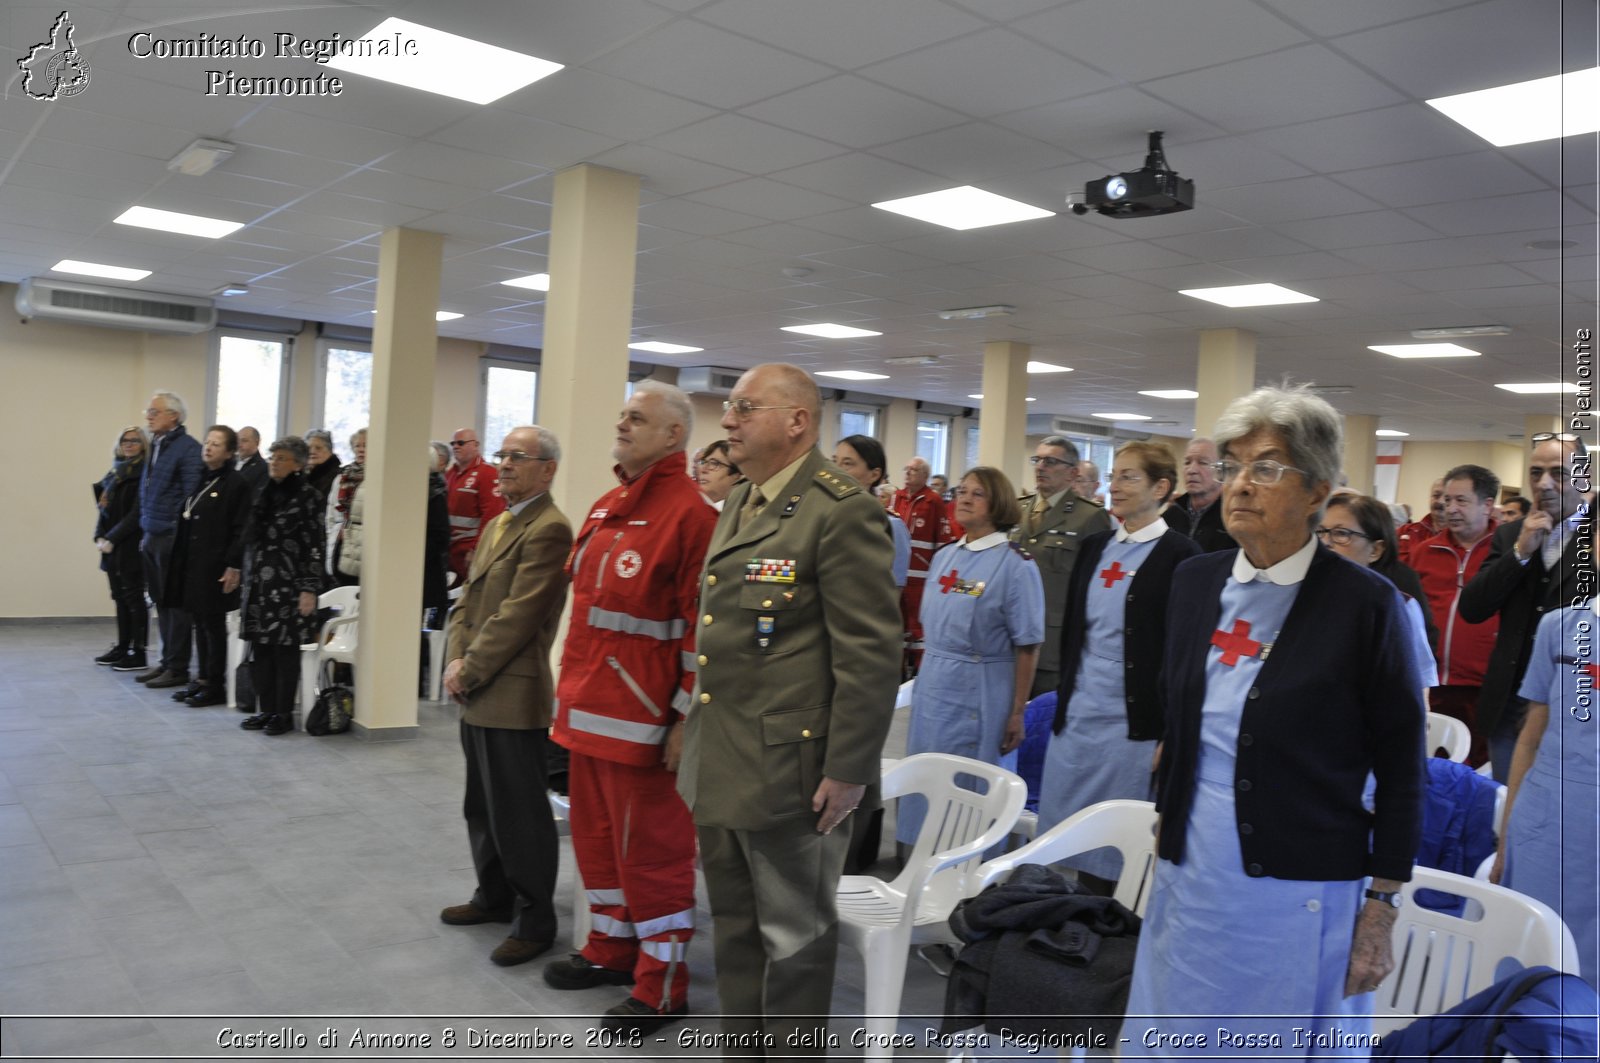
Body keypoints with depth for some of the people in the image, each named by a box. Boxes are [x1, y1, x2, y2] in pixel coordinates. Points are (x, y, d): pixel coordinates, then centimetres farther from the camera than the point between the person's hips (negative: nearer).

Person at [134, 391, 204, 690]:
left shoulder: (187, 447, -12)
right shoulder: (155, 445, 14)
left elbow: (191, 495, -17)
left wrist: (179, 532, -18)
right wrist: (146, 530, 17)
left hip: (172, 537, -8)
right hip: (152, 537, 9)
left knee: (174, 603, -2)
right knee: (161, 601, 14)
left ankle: (177, 668, 5)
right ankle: (166, 661, 23)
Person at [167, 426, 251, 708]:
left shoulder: (236, 484, -9)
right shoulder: (198, 479, 13)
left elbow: (240, 531, -13)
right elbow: (186, 522, 16)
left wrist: (233, 567, -17)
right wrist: (179, 561, 12)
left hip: (215, 567, -7)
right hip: (192, 563, 7)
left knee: (214, 624, 0)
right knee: (199, 622, 12)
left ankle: (216, 686, 9)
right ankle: (203, 679, 21)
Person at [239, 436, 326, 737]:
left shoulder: (308, 497, -7)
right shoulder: (266, 494, 14)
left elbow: (315, 547, -11)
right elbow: (252, 540, 19)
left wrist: (310, 589, -15)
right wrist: (248, 580, 16)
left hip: (288, 586, -6)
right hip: (259, 585, 6)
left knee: (285, 650, -1)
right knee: (260, 649, 6)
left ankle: (284, 713, 9)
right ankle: (266, 710, 16)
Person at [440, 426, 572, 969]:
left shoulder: (548, 529, -15)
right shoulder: (496, 525, 16)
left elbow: (518, 615, -19)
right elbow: (468, 602, 17)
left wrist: (468, 672, -13)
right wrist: (456, 661, 2)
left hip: (513, 696, -10)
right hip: (477, 695, 10)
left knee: (519, 813, 1)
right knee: (482, 804, 20)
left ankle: (534, 920, 15)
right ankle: (495, 896, 36)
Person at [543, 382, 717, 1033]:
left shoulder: (689, 514, -14)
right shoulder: (607, 507, 13)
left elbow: (701, 626, -18)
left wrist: (687, 718, -18)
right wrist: (570, 685, 18)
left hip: (640, 718, -9)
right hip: (588, 708, 9)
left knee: (650, 844, 3)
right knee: (596, 833, 19)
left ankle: (662, 984, 18)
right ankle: (613, 948, 37)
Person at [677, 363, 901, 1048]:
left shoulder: (842, 512, -15)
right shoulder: (735, 505, 13)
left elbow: (870, 656, -18)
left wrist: (847, 771, -17)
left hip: (791, 769, -8)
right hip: (718, 764, 9)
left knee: (793, 935, 9)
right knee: (734, 924, 20)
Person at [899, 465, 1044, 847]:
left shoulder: (1015, 564, -11)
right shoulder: (944, 556, 8)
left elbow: (1027, 646, -10)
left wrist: (1017, 713, -11)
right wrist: (926, 678, 14)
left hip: (980, 695, -6)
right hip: (933, 689, 6)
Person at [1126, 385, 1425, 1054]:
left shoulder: (1365, 602, -11)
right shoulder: (1194, 580, 4)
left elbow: (1400, 769, -7)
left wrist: (1381, 908, -6)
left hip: (1301, 892, -5)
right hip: (1189, 879, 5)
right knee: (1183, 1044, 16)